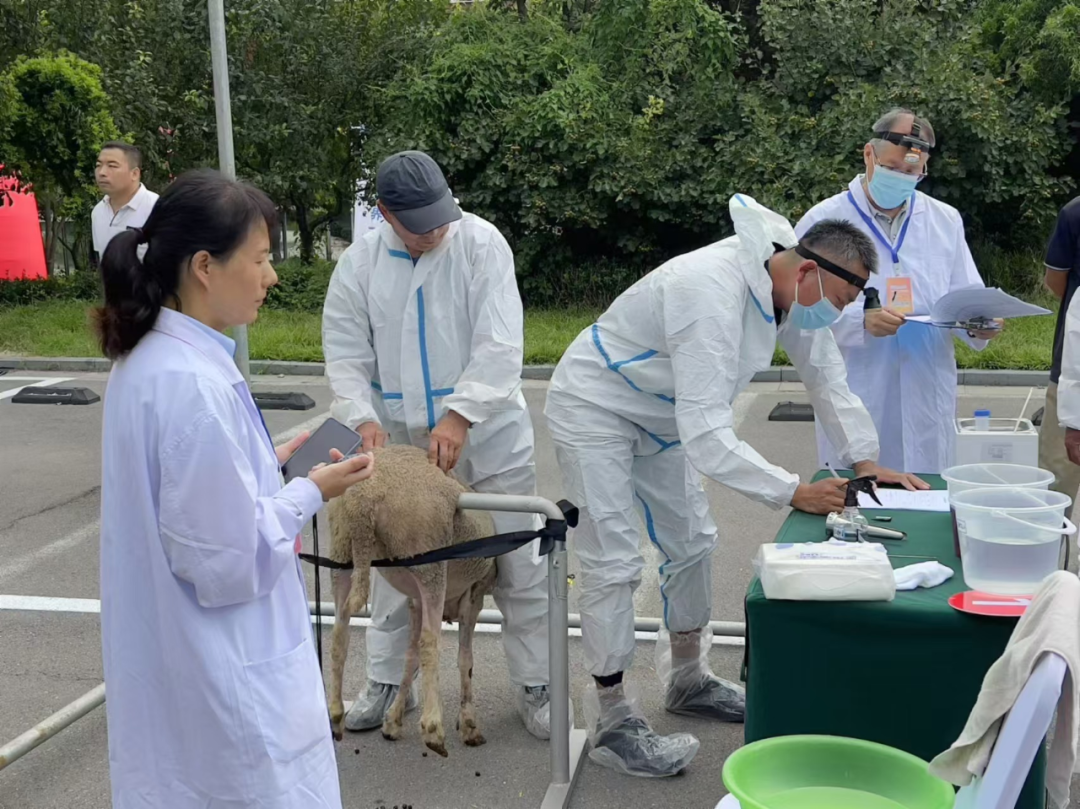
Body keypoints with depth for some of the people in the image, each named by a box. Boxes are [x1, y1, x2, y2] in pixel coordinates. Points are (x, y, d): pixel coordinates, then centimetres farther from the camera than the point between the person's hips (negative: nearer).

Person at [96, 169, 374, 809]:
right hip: (226, 678, -10)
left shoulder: (148, 359, 2)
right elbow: (225, 559, -24)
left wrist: (266, 467, 8)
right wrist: (310, 493, -12)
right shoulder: (194, 384, -27)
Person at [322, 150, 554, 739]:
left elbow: (499, 344, -18)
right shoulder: (359, 264, -2)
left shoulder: (479, 243, -11)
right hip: (401, 440, 3)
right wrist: (363, 418, -17)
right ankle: (386, 680, 30)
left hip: (488, 433, -2)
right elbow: (345, 354, 0)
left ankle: (535, 686, 20)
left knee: (518, 564, 4)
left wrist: (459, 416, -26)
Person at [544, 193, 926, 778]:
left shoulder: (790, 282, -10)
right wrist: (794, 493, -39)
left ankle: (687, 680, 32)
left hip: (659, 416, 9)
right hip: (595, 410, -9)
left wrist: (866, 461, -5)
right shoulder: (714, 299, -38)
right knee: (613, 564, -8)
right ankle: (613, 723, 2)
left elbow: (827, 377, 3)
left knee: (690, 543, 14)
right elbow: (705, 436, -41)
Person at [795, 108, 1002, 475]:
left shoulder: (946, 221, 12)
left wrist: (977, 324, -9)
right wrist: (860, 322, -23)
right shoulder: (822, 221, -1)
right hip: (854, 403, -3)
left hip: (927, 402, 4)